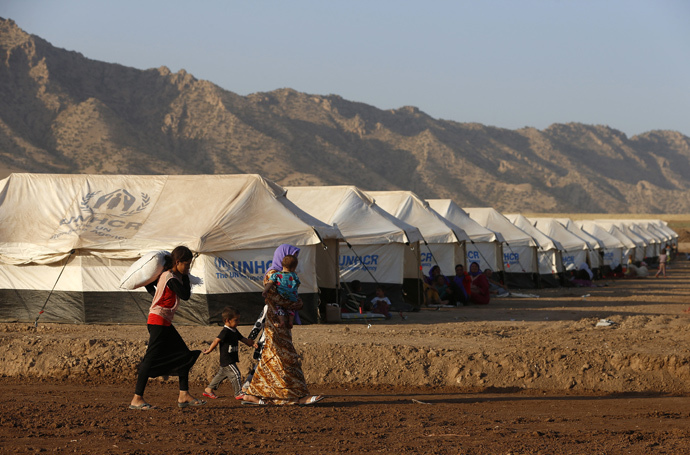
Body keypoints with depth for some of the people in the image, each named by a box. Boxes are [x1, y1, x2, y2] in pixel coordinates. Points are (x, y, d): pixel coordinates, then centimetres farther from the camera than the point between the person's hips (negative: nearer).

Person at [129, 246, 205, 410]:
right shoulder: (171, 278, -16)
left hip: (165, 323, 10)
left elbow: (149, 285, 24)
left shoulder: (166, 275, 13)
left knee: (184, 356, 9)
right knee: (151, 359, -10)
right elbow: (186, 295, -13)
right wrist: (186, 277, -4)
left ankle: (184, 395, 10)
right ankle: (137, 399, -10)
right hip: (158, 321, -10)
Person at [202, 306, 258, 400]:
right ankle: (239, 393, -7)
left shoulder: (235, 331, 13)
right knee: (235, 374, -11)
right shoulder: (225, 332, -18)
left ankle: (209, 389, 28)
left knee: (222, 374, 18)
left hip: (231, 360, 10)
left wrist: (252, 343, 5)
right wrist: (209, 350, -14)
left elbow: (243, 339, 18)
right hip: (227, 360, -10)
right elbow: (216, 341, -18)